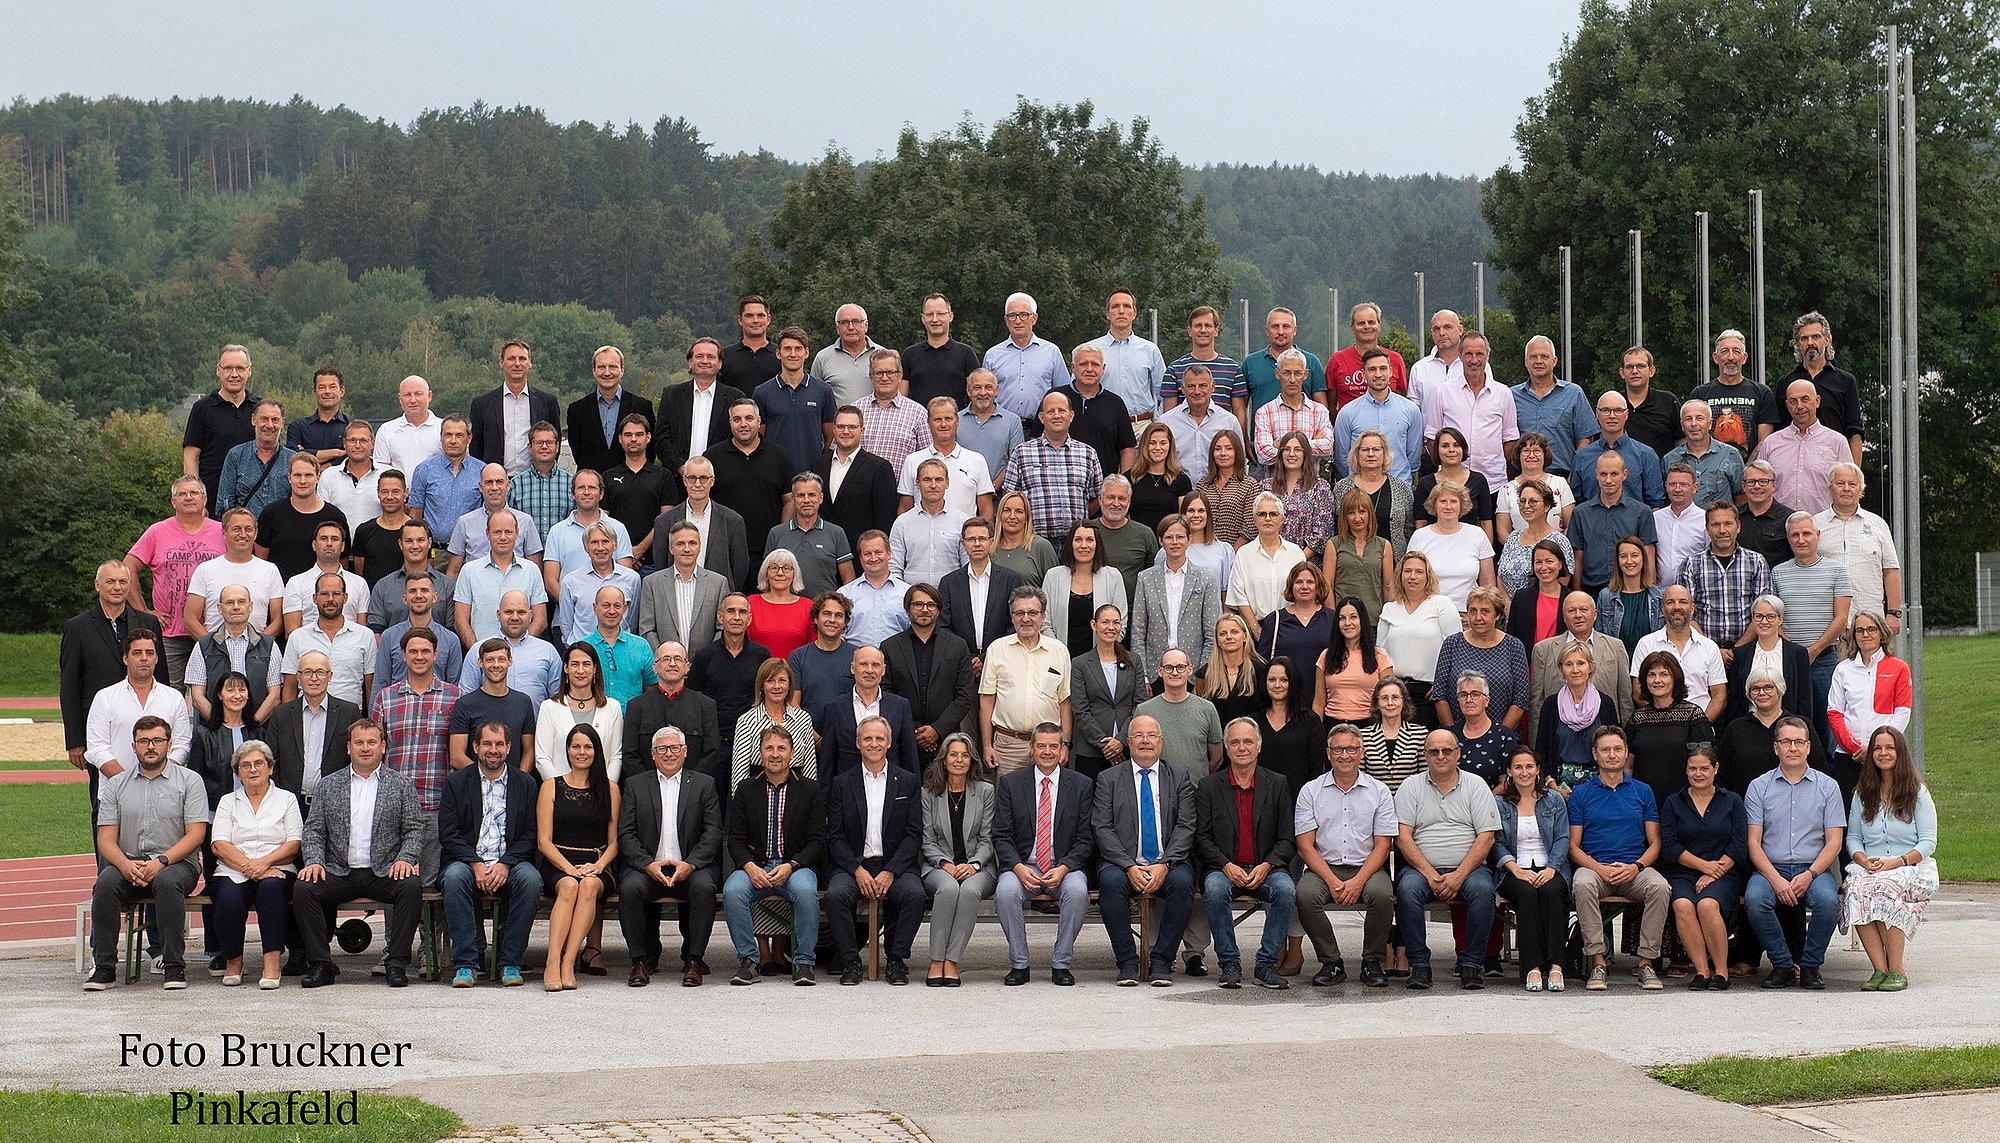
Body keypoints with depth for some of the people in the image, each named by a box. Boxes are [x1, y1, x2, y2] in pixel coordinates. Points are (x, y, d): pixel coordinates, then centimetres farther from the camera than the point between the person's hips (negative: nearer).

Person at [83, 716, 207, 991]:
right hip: (128, 863, 2)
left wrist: (161, 861, -18)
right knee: (106, 881, -30)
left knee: (167, 881, -37)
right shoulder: (116, 784, 13)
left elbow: (196, 834, -4)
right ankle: (103, 966, -26)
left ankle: (174, 965, -30)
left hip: (177, 863, -2)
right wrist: (125, 865, -16)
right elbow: (106, 838, 6)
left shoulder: (189, 780, 6)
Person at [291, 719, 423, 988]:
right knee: (303, 888, -26)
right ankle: (320, 964, -17)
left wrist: (405, 859, -13)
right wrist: (314, 861, -8)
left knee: (411, 886, -32)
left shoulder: (401, 785, 12)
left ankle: (396, 963, -23)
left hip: (384, 872, -1)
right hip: (340, 872, 1)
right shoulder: (328, 785, 15)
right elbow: (313, 831, 11)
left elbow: (414, 830, 6)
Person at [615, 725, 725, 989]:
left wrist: (689, 864, -15)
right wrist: (649, 864, -14)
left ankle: (694, 959, -19)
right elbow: (625, 834, 3)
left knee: (704, 887, -32)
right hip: (647, 866, 0)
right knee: (630, 888, -31)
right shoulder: (635, 784, 12)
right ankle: (642, 959, -16)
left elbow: (713, 833, 2)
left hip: (689, 866, 0)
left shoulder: (704, 784, 11)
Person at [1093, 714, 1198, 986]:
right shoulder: (1109, 779, 9)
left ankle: (1161, 961, -20)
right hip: (1122, 862, 0)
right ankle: (1127, 962, -22)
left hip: (1168, 864, 0)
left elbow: (1186, 828, 2)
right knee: (1111, 881, -33)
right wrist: (1129, 867, -15)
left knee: (1182, 881, -32)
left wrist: (1164, 864, -15)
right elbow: (1103, 830, 0)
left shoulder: (1179, 778, 12)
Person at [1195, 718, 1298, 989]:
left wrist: (1266, 866, -14)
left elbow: (1288, 839, 5)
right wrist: (1227, 866, -15)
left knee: (1286, 889, -31)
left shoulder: (1277, 784, 9)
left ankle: (1266, 964, -20)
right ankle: (1230, 964, -22)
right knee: (1215, 889, -34)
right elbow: (1202, 840, 2)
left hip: (1266, 869, 1)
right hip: (1223, 868, -1)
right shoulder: (1209, 787, 8)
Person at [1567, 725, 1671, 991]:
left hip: (1635, 868, 1)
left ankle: (1647, 961, -23)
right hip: (1594, 865, -1)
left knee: (1660, 887, -31)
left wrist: (1636, 867, -10)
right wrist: (1600, 868, -14)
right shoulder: (1581, 793, 10)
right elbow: (1573, 846, 5)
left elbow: (1654, 843, 11)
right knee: (1583, 884, -36)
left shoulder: (1642, 791, 14)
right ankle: (1597, 962, -31)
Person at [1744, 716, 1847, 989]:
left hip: (1814, 869, 0)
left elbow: (1834, 842, 3)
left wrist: (1808, 876, -14)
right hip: (1771, 868, 0)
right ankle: (1782, 965, -14)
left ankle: (1810, 965, -11)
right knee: (1754, 899, -32)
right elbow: (1754, 843, 2)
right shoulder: (1759, 787, 8)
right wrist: (1775, 879, -15)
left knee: (1828, 901, -33)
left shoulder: (1827, 787, 9)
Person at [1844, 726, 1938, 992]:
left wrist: (1896, 862, -16)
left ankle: (1896, 970, -31)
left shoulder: (1918, 793, 6)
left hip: (1912, 869, -3)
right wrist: (1864, 860, -8)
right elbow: (1852, 838, 15)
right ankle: (1879, 970, -33)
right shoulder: (1862, 794, 18)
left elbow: (1928, 842, -1)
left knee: (1885, 887, -37)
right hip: (1869, 868, 3)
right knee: (1856, 890, -34)